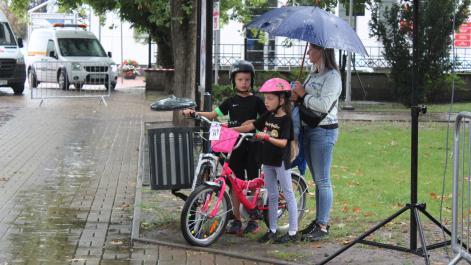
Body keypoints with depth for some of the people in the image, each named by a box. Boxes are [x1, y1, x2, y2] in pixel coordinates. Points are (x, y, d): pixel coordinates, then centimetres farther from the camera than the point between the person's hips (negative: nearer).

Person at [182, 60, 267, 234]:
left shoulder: (256, 101, 1)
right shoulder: (231, 102, 9)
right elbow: (213, 115, 9)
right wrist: (194, 113, -3)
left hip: (252, 145, -3)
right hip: (234, 145, 3)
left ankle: (253, 220, 10)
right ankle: (236, 220, 11)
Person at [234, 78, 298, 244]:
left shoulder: (286, 119, -14)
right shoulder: (268, 116, 8)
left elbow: (283, 142, -22)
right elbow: (250, 126, 9)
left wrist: (267, 137, -34)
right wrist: (231, 129, 1)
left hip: (281, 161, -7)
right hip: (268, 161, 7)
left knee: (288, 195, 0)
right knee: (272, 196, 13)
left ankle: (293, 232, 3)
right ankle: (272, 230, 21)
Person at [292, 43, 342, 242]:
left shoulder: (332, 76, -12)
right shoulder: (313, 75, 16)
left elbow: (324, 105, -21)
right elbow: (307, 101, 18)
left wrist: (303, 95, -10)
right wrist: (297, 96, -2)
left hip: (324, 130, -9)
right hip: (308, 129, 9)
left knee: (322, 181, -6)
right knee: (317, 180, 13)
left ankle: (323, 226, -3)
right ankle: (319, 220, 20)